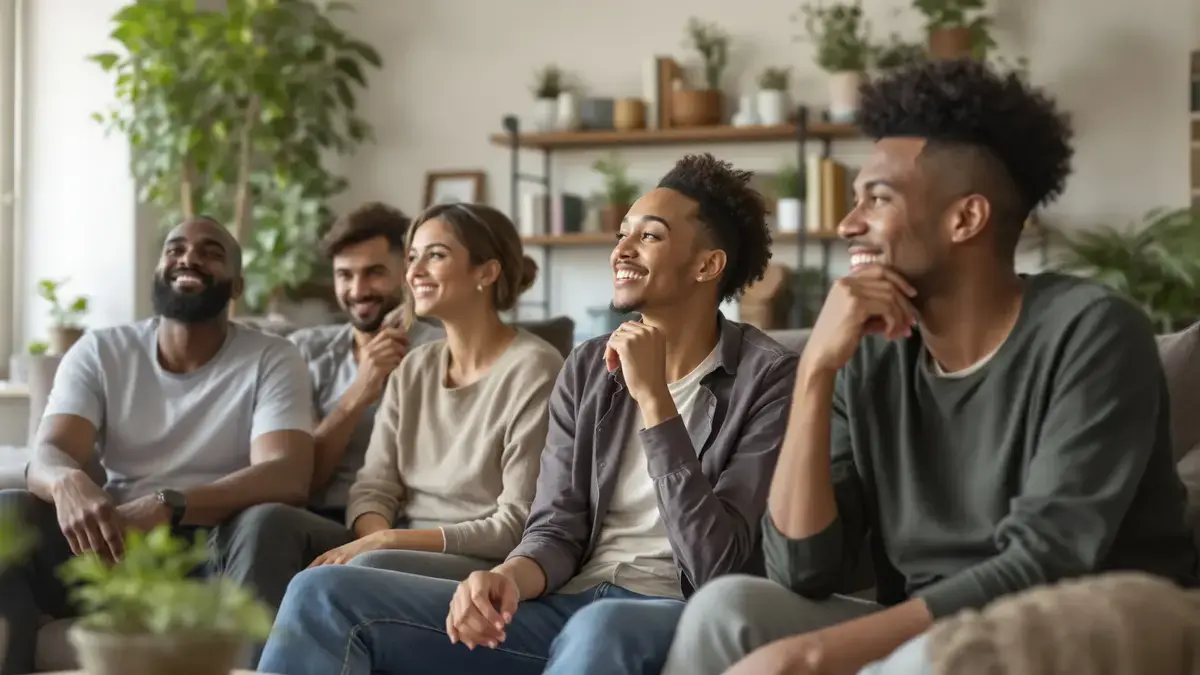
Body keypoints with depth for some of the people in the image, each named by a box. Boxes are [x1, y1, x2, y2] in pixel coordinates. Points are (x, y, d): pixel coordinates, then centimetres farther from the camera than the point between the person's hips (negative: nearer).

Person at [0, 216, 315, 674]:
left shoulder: (272, 360, -1)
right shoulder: (99, 352, 6)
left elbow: (287, 477, -17)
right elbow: (47, 456, -8)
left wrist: (165, 506, -34)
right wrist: (69, 482, -35)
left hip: (216, 553, -2)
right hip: (110, 548, 2)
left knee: (269, 521, -34)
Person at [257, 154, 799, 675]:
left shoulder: (768, 377, -5)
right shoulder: (587, 369, 14)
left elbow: (716, 569, -14)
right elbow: (558, 529, 8)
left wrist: (653, 398, -17)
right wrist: (507, 578, -17)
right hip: (569, 603, 6)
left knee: (602, 630, -44)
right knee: (326, 594, -14)